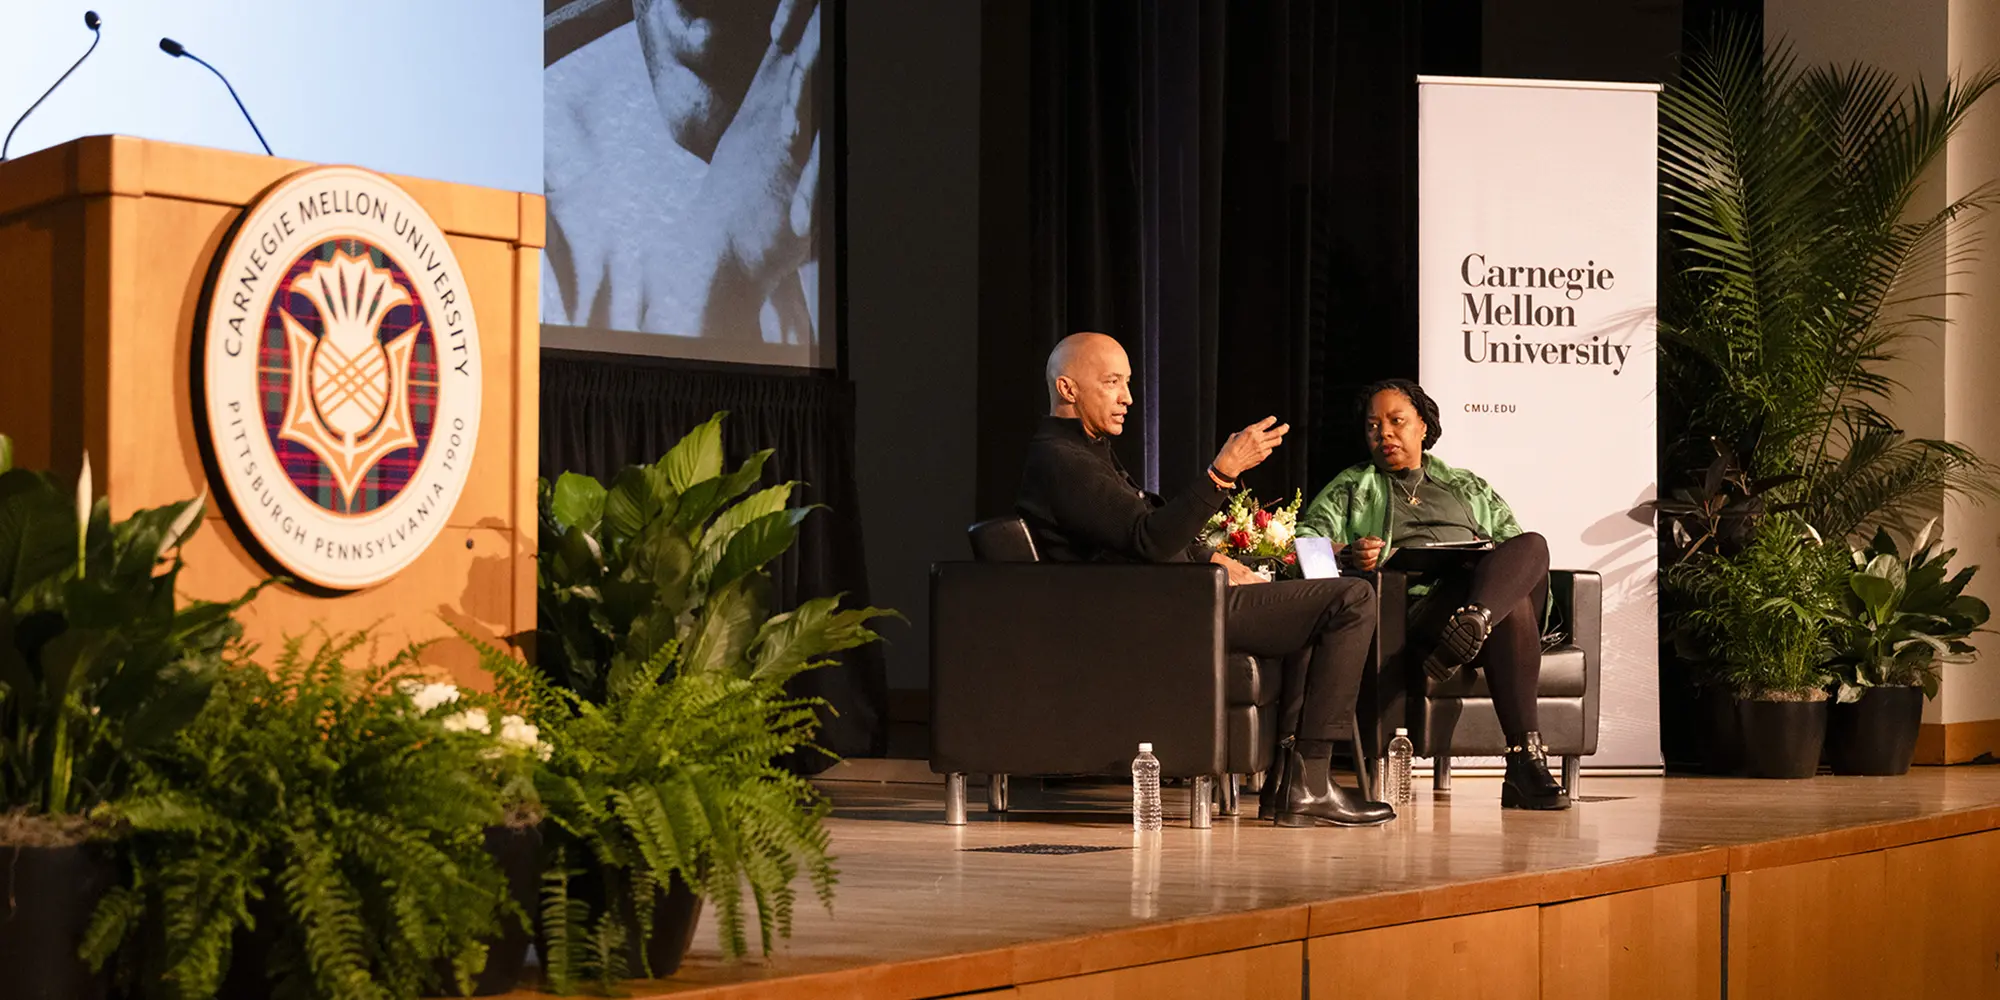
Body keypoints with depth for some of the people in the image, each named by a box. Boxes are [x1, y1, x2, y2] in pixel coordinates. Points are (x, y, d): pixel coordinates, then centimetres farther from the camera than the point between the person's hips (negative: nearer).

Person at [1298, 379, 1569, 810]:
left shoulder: (1469, 487, 34)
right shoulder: (1351, 488, 26)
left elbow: (1517, 545, 25)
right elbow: (1307, 539, 9)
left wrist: (1500, 564, -1)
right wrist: (1347, 555, -15)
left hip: (1495, 584, 3)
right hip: (1418, 606, -3)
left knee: (1532, 545, -34)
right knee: (1512, 608, -38)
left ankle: (1472, 624, -61)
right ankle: (1524, 758, -52)